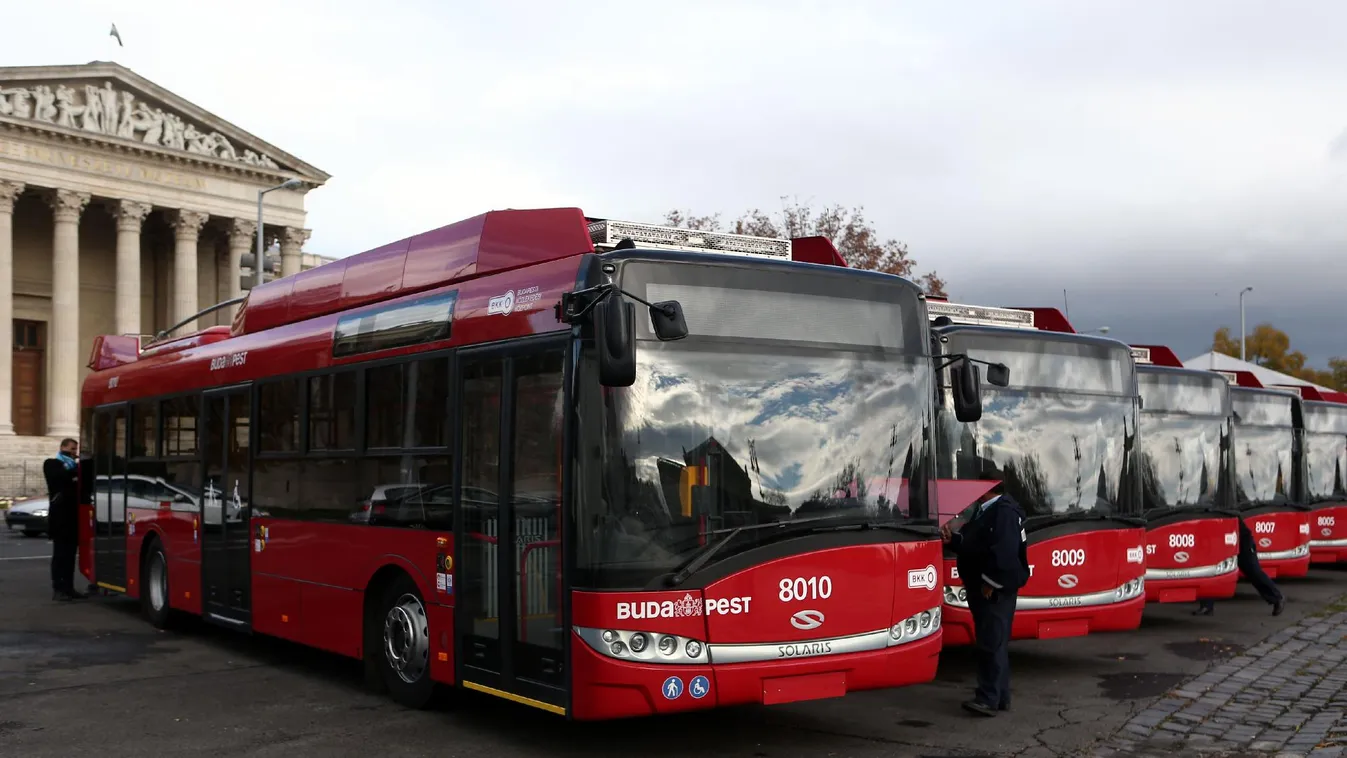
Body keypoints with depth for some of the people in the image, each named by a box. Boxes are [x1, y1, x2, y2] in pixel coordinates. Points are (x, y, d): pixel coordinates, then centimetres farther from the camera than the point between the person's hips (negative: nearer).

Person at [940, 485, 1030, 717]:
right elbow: (971, 544, 23)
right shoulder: (983, 511, 16)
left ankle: (989, 699, -9)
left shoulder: (1004, 512, -17)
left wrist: (991, 583, -23)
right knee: (993, 644, 14)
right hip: (981, 588, 11)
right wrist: (952, 539, 5)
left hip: (995, 591, -11)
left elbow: (1004, 552, -26)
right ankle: (1000, 697, 21)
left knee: (991, 644, -10)